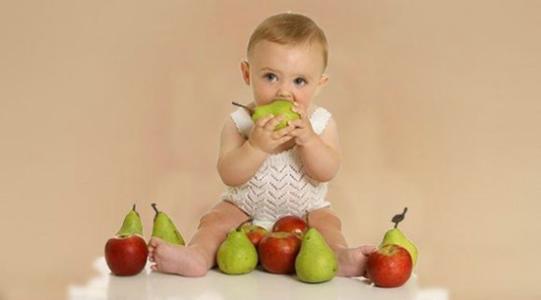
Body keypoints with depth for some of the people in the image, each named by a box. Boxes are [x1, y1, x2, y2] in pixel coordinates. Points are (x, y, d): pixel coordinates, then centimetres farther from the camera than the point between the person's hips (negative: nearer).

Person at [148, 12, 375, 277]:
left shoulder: (321, 122, -10)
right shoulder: (239, 122, -13)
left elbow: (327, 172, -19)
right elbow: (230, 175, -23)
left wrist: (308, 138, -36)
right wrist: (257, 146, -39)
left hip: (305, 211, 1)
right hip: (245, 209, 0)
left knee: (327, 222, -24)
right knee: (216, 220, -21)